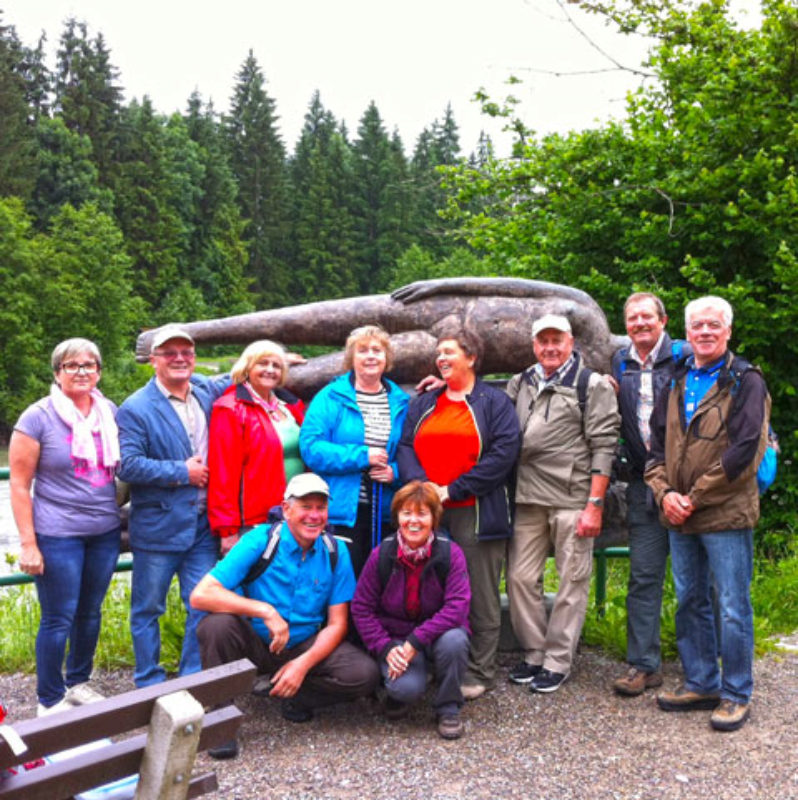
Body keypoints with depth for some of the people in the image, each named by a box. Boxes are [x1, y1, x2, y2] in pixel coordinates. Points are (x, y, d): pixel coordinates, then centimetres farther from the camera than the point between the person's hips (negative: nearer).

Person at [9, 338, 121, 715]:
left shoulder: (111, 413, 4)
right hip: (58, 536, -4)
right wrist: (28, 543, -11)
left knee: (90, 613, 16)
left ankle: (78, 681, 35)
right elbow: (19, 485, -8)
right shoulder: (37, 417, -8)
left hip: (106, 533, 5)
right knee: (58, 619, 3)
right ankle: (50, 700, 19)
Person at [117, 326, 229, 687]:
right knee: (148, 608, 8)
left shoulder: (207, 390, 7)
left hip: (203, 526, 5)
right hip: (157, 527, -4)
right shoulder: (136, 409, -10)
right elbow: (128, 465, -18)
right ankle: (149, 685, 24)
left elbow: (235, 379, 29)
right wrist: (182, 471, -15)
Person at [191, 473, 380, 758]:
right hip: (255, 644, -2)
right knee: (216, 625, -33)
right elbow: (200, 595, -24)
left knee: (365, 674, -22)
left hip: (307, 646, 3)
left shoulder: (335, 553, -5)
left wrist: (303, 664, -20)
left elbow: (337, 624, -3)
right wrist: (265, 611, -31)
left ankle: (296, 697, 4)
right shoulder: (260, 542, -15)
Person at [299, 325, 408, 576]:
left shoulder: (401, 402, 11)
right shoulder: (331, 398, 0)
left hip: (385, 515, 3)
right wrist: (361, 456, -14)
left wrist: (395, 471, -9)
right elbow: (310, 447, -10)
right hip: (341, 512, -3)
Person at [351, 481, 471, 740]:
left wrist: (416, 641, -27)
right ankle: (397, 693, 12)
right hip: (395, 638, -1)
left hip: (439, 633, 1)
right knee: (407, 688, -29)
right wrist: (385, 648, -17)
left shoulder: (450, 553, -12)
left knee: (454, 641, -34)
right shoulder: (381, 555, -9)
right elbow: (361, 608, -4)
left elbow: (458, 605, -20)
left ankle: (448, 709, -6)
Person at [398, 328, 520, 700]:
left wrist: (455, 489, -13)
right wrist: (422, 486, -10)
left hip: (474, 513, -4)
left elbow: (504, 452, -8)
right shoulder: (422, 404, 18)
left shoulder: (494, 402, 3)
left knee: (479, 595, 0)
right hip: (427, 514, 4)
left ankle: (478, 672, 10)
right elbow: (406, 447, 10)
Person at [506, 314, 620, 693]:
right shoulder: (521, 384, 14)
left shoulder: (592, 386, -2)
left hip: (572, 500, -5)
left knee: (571, 582, 3)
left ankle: (557, 662, 15)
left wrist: (595, 504, -12)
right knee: (521, 577, 7)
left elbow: (603, 448, -6)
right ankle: (533, 654, 23)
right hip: (528, 499, 5)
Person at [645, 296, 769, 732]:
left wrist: (695, 497, -13)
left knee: (732, 608, 1)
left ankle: (736, 694, 14)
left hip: (726, 515, -6)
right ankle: (701, 683, 28)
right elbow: (657, 446, 13)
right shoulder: (676, 385, 13)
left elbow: (744, 450, -13)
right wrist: (664, 492, -4)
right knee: (689, 602, 14)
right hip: (679, 516, 6)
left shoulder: (745, 382, -5)